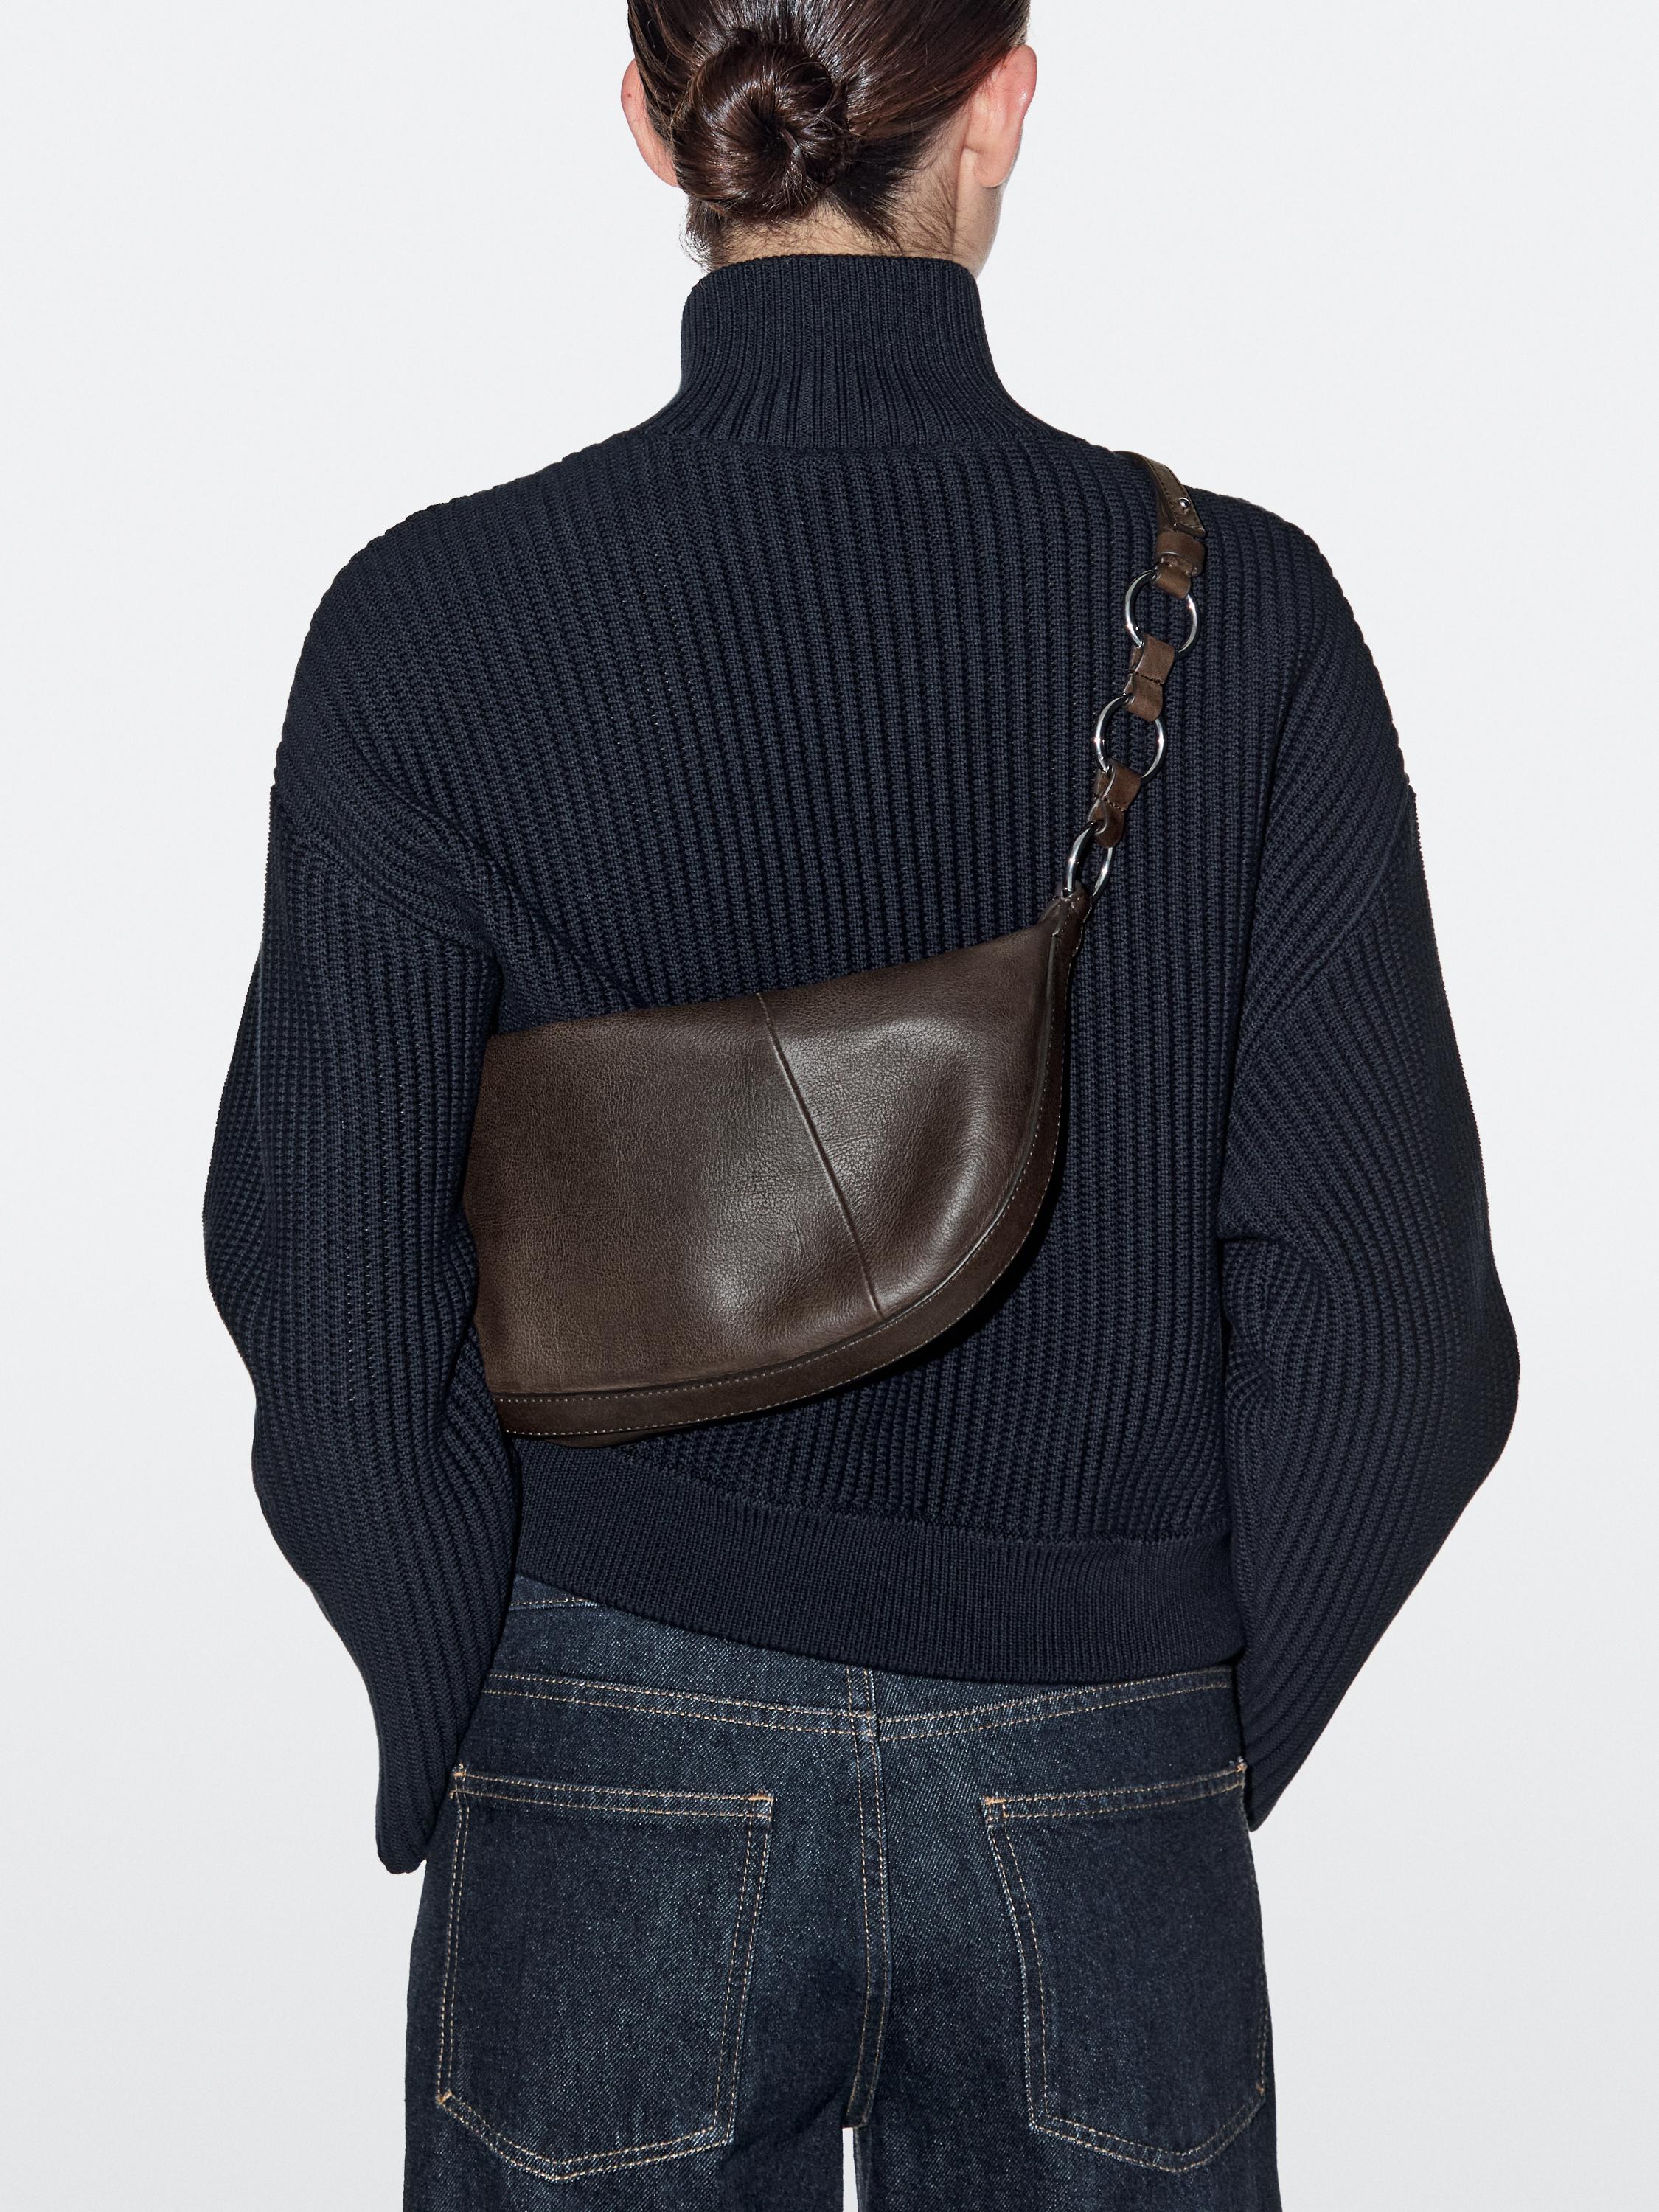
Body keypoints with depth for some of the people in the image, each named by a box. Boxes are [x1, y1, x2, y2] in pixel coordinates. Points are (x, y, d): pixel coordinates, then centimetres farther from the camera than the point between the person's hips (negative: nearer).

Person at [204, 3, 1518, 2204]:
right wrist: (1200, 1715, 8)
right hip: (1096, 1782, 1)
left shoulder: (435, 620, -11)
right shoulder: (1241, 611, -10)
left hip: (619, 1772, 0)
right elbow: (1391, 1320, -8)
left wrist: (467, 1709, 10)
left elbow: (323, 1287, -6)